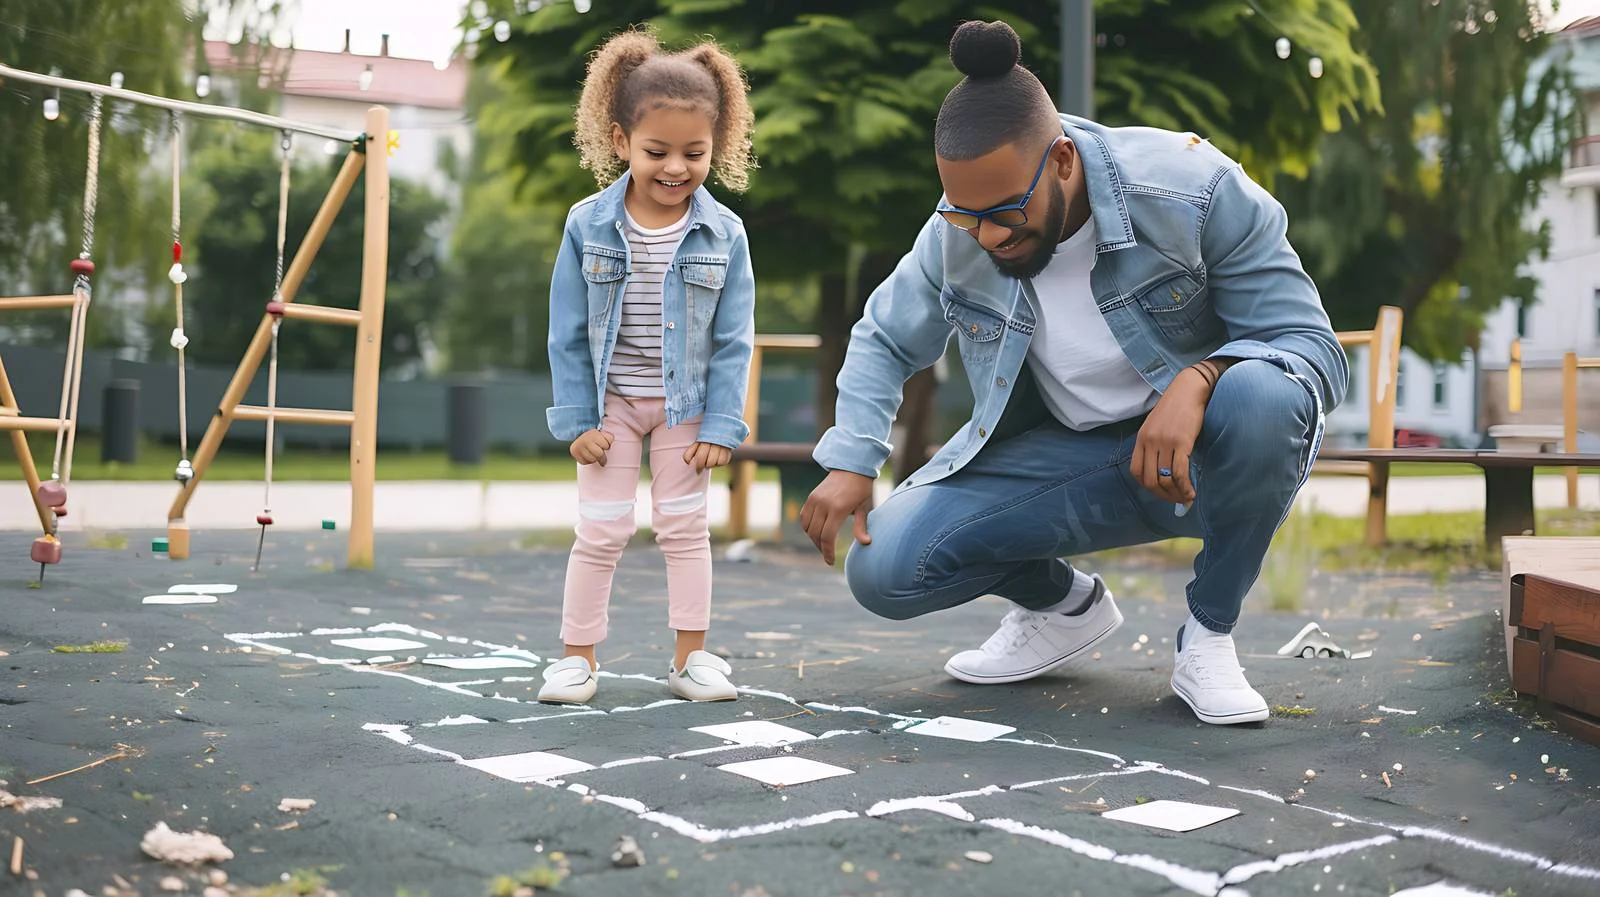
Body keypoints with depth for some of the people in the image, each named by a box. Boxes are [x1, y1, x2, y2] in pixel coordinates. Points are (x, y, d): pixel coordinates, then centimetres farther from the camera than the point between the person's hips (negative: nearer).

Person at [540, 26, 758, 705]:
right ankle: (577, 656, 13)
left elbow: (733, 340, -5)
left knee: (685, 526, 8)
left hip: (686, 403, 1)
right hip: (610, 401, 0)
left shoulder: (723, 234, -10)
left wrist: (721, 424, -9)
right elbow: (568, 332, -5)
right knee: (600, 531, 3)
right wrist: (578, 418, -7)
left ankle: (691, 656, 16)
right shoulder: (589, 225, -11)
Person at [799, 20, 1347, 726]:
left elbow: (1315, 349, -21)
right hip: (1065, 456, 3)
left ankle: (1208, 636, -12)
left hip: (1203, 455, -3)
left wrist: (1200, 378, -41)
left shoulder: (1196, 191, -23)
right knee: (883, 571, -17)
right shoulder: (954, 237, -10)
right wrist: (849, 462, -6)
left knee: (1261, 400, -40)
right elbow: (885, 340, 9)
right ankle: (1066, 606, 16)